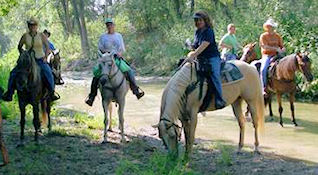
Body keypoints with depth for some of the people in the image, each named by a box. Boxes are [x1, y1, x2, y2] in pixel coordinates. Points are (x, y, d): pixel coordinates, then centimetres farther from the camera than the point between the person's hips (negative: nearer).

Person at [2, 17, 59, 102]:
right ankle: (9, 93, -4)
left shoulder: (41, 36, -3)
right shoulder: (25, 36, -1)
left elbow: (47, 47, 1)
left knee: (48, 73, -28)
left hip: (40, 60, -2)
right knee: (13, 73, -14)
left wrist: (45, 57, -12)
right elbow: (19, 46, 11)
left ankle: (52, 92, -10)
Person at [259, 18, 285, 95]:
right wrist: (276, 49, -18)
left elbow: (282, 46, 17)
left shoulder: (278, 36, 14)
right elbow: (265, 47, -11)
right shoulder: (263, 36, 1)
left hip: (276, 55, 4)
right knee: (263, 69, -29)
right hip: (267, 56, -3)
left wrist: (283, 49, -7)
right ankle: (264, 89, -24)